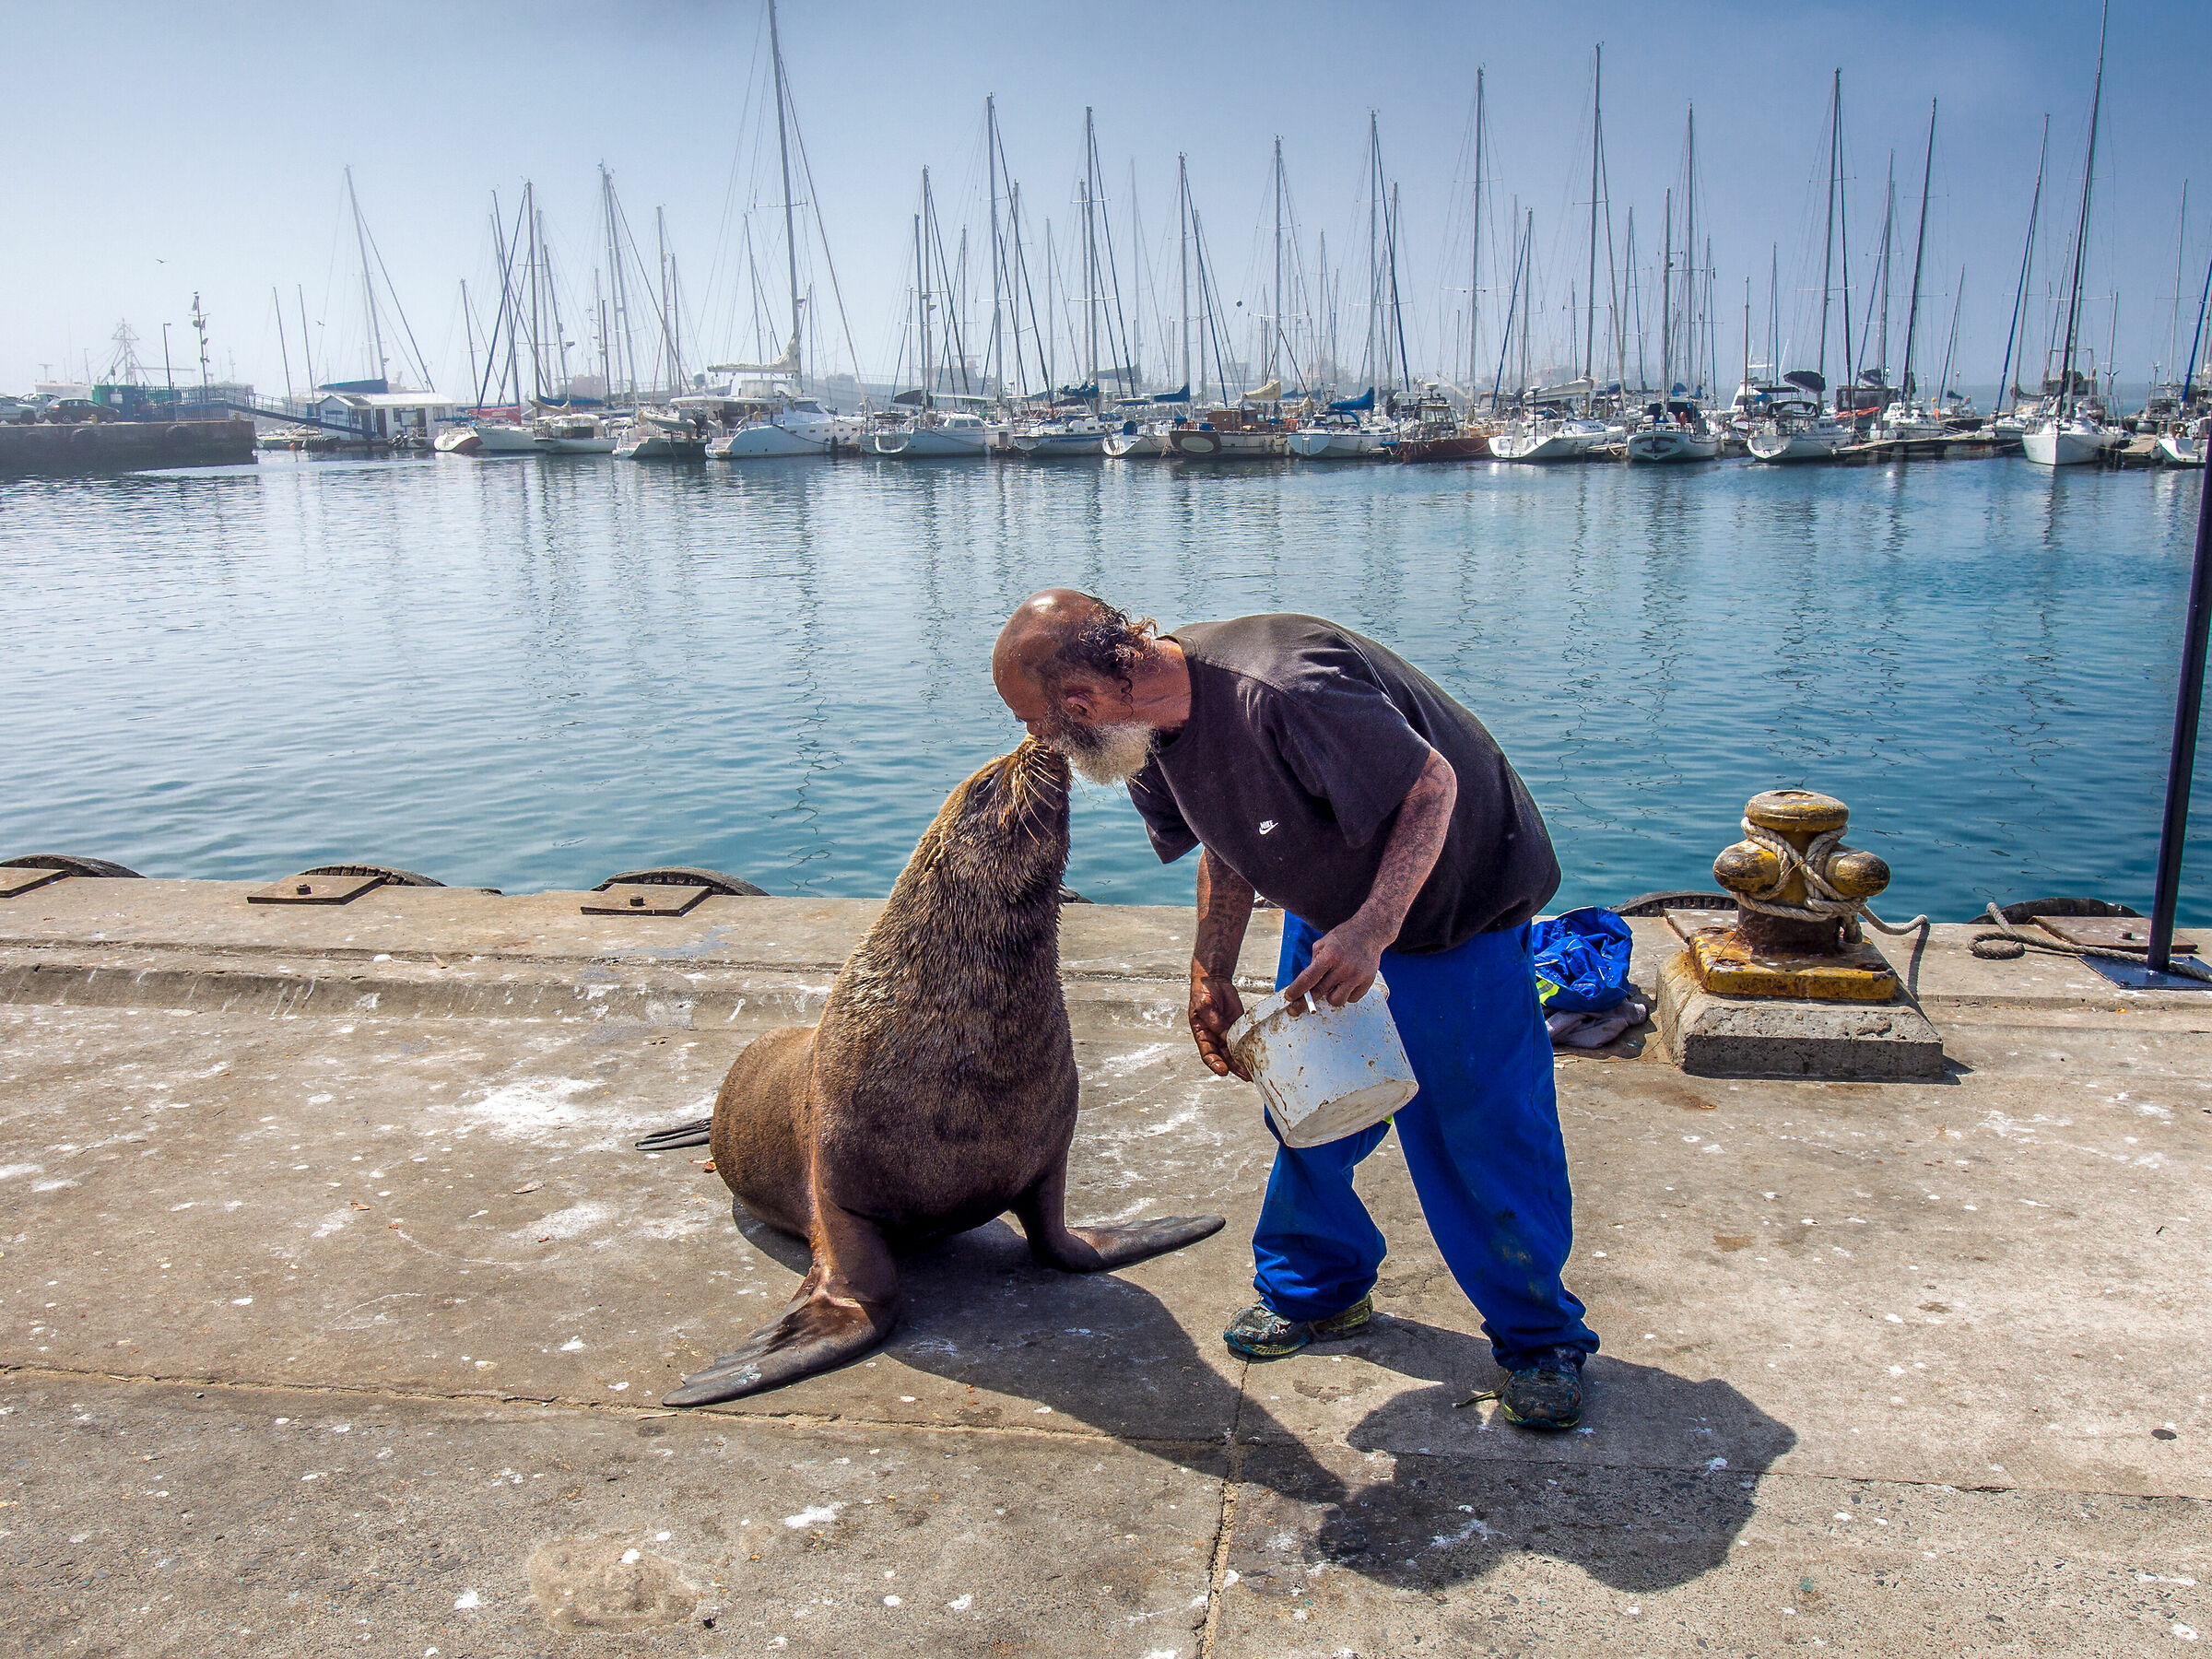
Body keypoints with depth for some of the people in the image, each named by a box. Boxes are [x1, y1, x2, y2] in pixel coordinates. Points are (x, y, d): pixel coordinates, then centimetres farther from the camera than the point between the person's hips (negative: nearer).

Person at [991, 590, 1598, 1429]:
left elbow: (1432, 785, -30)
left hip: (1450, 898, -7)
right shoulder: (1152, 730, -10)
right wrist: (1211, 977, 2)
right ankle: (1316, 1288, 33)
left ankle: (1539, 1338, 17)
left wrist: (1371, 931, -38)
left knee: (1486, 1130, -3)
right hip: (1330, 905, 8)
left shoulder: (1282, 693, -39)